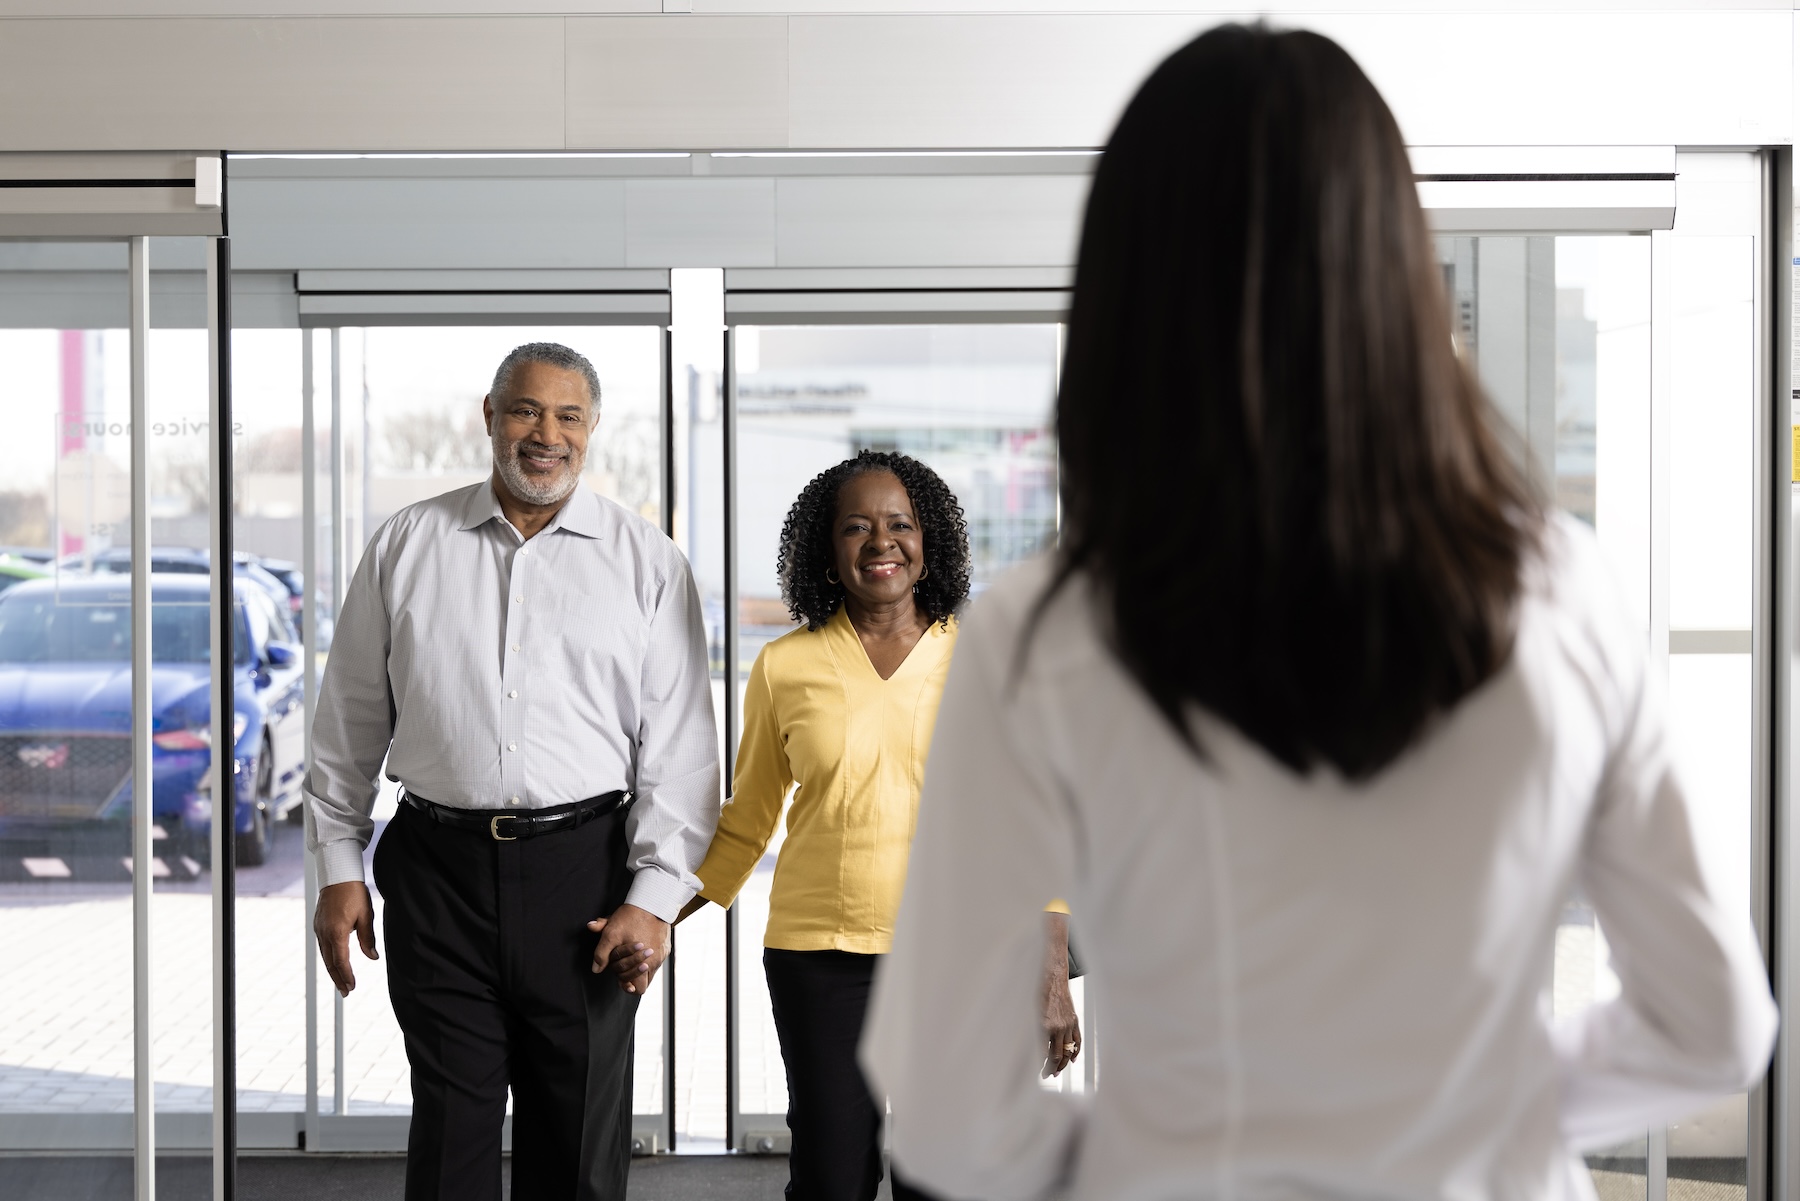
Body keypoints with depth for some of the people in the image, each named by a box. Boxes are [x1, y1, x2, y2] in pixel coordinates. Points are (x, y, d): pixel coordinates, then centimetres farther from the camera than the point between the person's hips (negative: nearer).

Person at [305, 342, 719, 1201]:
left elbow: (680, 743, 0)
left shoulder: (646, 562, 4)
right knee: (450, 1130, 6)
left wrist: (655, 896, -7)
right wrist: (338, 869, 8)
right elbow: (349, 720, 11)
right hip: (438, 867, 1)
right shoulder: (406, 545, 8)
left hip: (583, 869, 0)